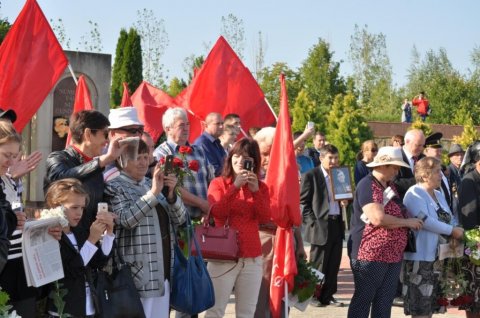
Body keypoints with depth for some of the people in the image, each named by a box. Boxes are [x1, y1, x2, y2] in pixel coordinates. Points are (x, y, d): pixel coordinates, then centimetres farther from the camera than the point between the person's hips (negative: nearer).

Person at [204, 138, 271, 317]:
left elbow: (265, 218, -3)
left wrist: (255, 190, -12)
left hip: (252, 258, 3)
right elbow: (218, 212, -13)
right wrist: (235, 186, -17)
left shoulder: (261, 187, 11)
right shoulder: (218, 183, 3)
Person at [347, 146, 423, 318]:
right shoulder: (368, 185, -13)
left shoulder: (390, 186, 16)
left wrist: (411, 221, 10)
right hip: (371, 254, -9)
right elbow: (378, 218, -24)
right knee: (363, 299, -1)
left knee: (385, 301, 10)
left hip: (393, 255, 9)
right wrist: (407, 222, -13)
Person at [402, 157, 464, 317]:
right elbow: (425, 220, -23)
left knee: (431, 304, 11)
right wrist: (452, 231, -17)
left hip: (438, 257, 8)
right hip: (420, 257, -8)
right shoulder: (415, 193, -11)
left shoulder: (438, 194, 16)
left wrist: (458, 230, -3)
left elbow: (450, 219, 18)